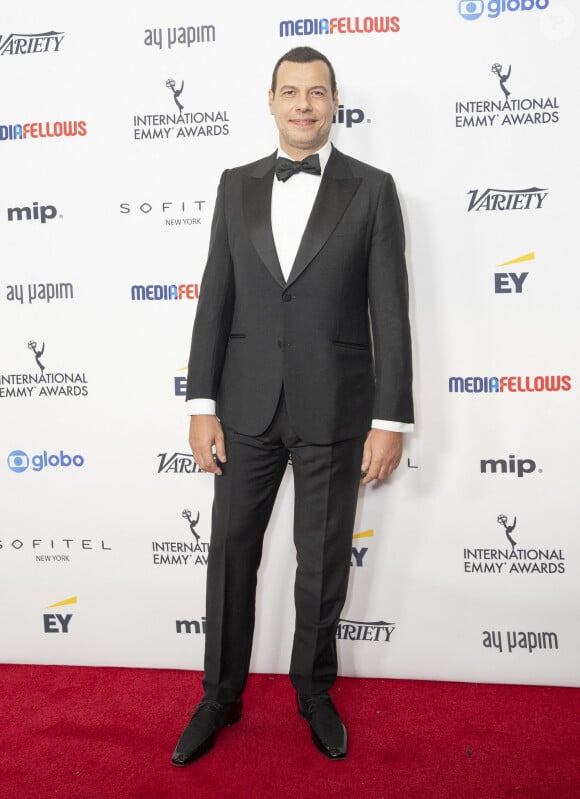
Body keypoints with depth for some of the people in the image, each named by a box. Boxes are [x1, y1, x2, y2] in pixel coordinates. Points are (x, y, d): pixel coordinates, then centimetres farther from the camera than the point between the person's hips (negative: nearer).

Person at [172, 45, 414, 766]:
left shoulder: (372, 190, 0)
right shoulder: (237, 186, 8)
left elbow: (390, 311, -3)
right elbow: (215, 298, 5)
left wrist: (391, 421, -7)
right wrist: (201, 406, -1)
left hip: (334, 409, -2)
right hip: (248, 406, 2)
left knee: (323, 561, 11)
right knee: (230, 550, 10)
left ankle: (313, 688, 36)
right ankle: (220, 696, 31)